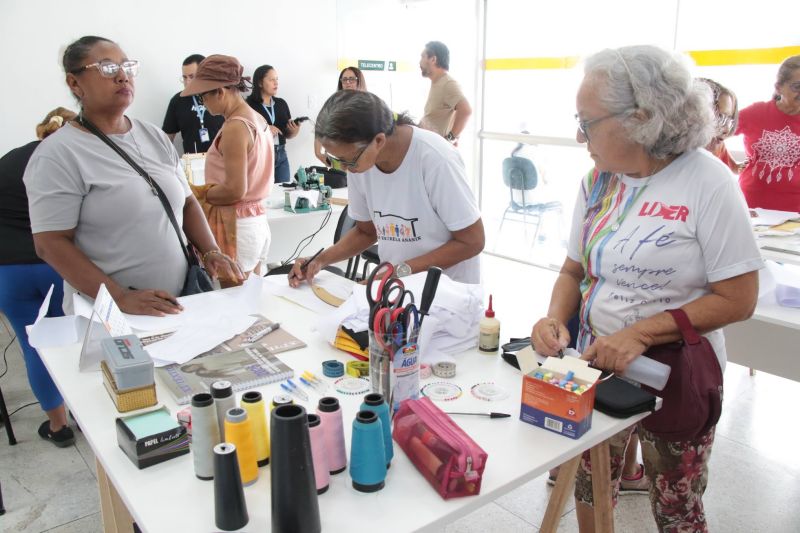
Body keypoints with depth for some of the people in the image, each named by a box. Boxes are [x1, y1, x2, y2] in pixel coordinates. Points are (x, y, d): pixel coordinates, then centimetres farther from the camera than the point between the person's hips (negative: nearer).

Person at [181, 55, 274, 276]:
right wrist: (209, 188, 15)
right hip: (258, 222, 9)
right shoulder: (258, 120, 10)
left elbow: (234, 190, -20)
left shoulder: (234, 127, -17)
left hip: (238, 227, -9)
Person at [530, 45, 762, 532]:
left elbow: (738, 300, -15)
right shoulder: (600, 180, -1)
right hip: (597, 365, 5)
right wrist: (556, 318, -13)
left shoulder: (707, 182, -17)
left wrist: (641, 334, -24)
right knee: (589, 490, 19)